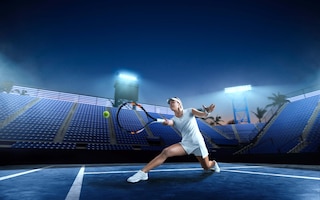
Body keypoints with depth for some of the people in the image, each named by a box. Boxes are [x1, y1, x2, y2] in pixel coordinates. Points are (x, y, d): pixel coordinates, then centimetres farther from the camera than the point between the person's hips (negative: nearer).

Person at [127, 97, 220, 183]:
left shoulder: (190, 111, -5)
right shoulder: (173, 119, -2)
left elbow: (203, 115, -20)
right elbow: (169, 122, -25)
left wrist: (207, 111, -46)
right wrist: (166, 122, -51)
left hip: (198, 143, -1)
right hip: (185, 144, 1)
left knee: (206, 167, 10)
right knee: (165, 151, -22)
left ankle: (213, 163, 49)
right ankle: (143, 172, -19)